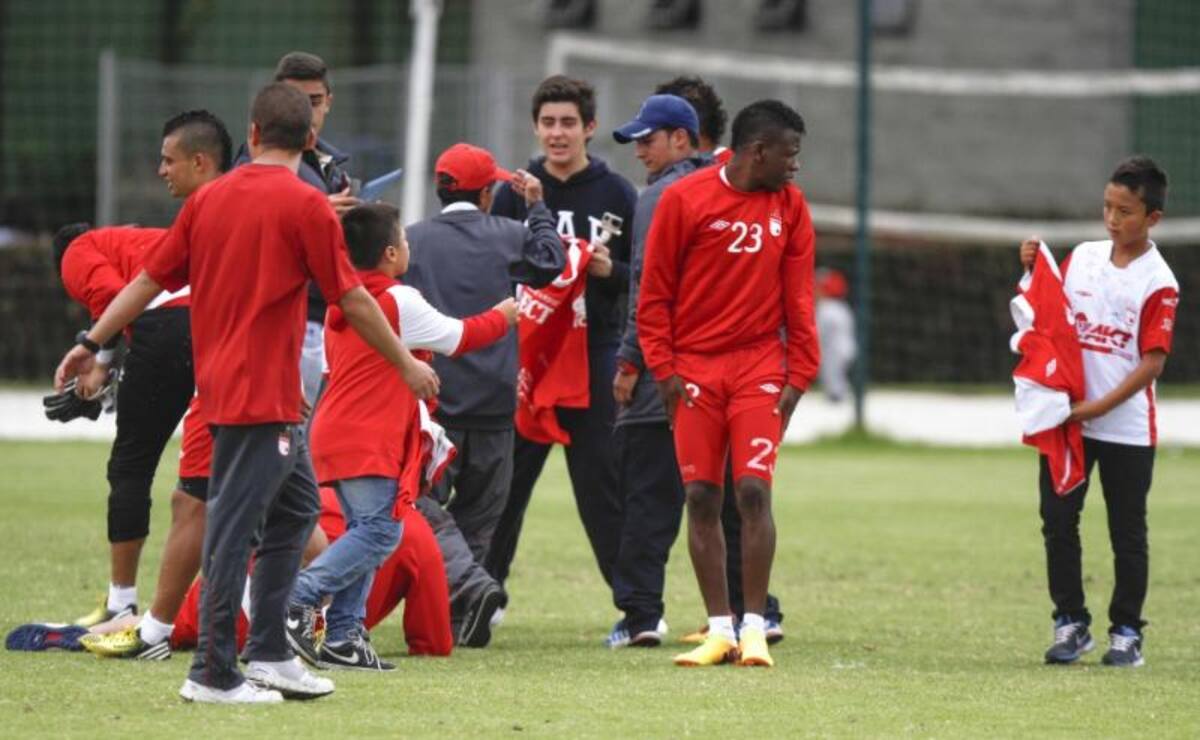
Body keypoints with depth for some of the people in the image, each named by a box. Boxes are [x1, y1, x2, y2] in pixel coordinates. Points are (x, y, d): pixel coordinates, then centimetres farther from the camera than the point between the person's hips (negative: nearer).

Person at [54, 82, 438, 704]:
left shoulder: (209, 197, 8)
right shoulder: (305, 205, -9)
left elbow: (150, 279, 10)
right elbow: (353, 301, -7)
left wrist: (91, 343, 18)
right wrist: (407, 365, 4)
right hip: (261, 393, -7)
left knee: (296, 506, 18)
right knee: (234, 527, -6)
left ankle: (269, 654, 18)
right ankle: (213, 675, -5)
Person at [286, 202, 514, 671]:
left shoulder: (341, 306, 15)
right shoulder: (400, 303, -9)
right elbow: (460, 337, 2)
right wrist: (503, 316, 21)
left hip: (334, 435, 9)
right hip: (368, 442, -9)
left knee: (365, 533, 12)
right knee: (380, 530, -11)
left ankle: (343, 637, 6)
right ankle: (297, 600, -21)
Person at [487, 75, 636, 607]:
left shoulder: (617, 194, 5)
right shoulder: (514, 192, 8)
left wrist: (610, 271, -14)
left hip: (596, 354, -1)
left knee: (603, 483, -2)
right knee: (504, 480, 3)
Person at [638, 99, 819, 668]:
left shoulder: (789, 206, 6)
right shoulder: (685, 199, -3)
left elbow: (798, 298, 7)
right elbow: (655, 291, 0)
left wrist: (798, 375, 1)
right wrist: (663, 367, -5)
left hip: (759, 367, 1)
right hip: (695, 366, -1)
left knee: (753, 491, -10)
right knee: (701, 497, -1)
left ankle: (753, 627, -5)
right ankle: (720, 628, 6)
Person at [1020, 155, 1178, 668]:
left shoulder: (1158, 282, -10)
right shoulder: (1081, 258, 6)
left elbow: (1153, 361, -14)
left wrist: (1100, 406, -19)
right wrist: (1032, 271, -2)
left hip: (1126, 428, -5)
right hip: (1065, 417, 5)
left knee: (1127, 534, 4)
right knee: (1058, 521, 4)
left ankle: (1126, 633, 13)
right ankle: (1071, 625, 14)